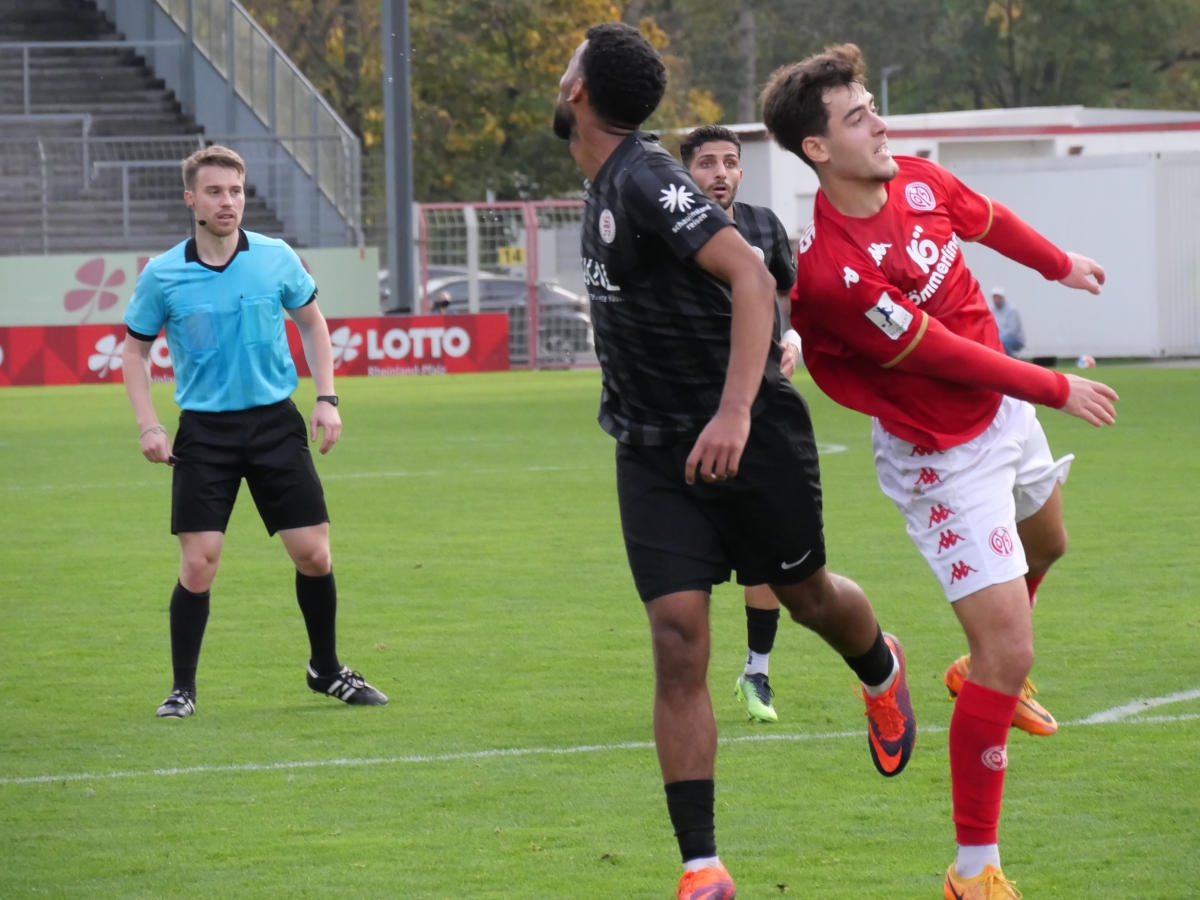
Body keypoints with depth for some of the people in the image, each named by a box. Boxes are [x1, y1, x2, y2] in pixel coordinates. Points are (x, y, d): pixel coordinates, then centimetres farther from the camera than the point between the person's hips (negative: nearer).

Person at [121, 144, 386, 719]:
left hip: (275, 422, 2)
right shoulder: (162, 276, -4)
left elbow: (312, 323, 14)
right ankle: (182, 689, 6)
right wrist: (148, 425, -5)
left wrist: (326, 399, 4)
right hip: (205, 430, -2)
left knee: (314, 554, 1)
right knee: (198, 564, -9)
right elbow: (134, 351, 7)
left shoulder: (276, 258, -1)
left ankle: (326, 670, 22)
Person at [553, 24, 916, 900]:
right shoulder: (606, 187, 10)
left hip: (748, 434, -7)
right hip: (656, 454, 7)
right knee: (678, 638, -6)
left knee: (805, 594, 13)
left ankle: (881, 669, 52)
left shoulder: (643, 179, -19)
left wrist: (734, 411, -37)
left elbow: (751, 277, -28)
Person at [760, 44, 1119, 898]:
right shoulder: (829, 272, -35)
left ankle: (985, 671, 66)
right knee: (1009, 652, -13)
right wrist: (1058, 391, -15)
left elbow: (989, 220, 12)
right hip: (943, 459, -9)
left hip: (1003, 407, 9)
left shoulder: (919, 182, -12)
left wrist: (1062, 264, 30)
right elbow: (945, 355, -27)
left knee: (1046, 541, 36)